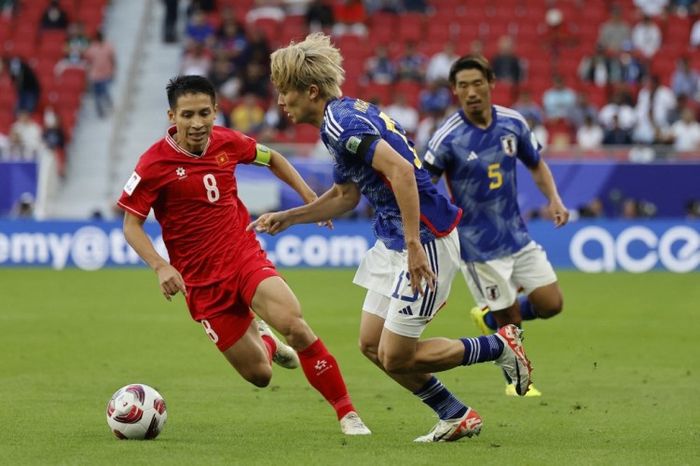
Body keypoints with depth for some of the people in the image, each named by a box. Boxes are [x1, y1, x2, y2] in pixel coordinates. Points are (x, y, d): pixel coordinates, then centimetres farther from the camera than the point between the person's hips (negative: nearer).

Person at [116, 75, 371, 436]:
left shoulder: (228, 142, -1)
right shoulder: (154, 164, -12)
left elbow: (271, 158, 21)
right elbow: (131, 224, -8)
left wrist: (308, 196, 12)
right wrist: (160, 267, -22)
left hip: (246, 256, 2)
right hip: (202, 280, -2)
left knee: (293, 323, -27)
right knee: (259, 375, -2)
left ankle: (347, 411, -12)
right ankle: (264, 342, 38)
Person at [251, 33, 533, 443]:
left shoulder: (341, 121, -19)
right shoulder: (342, 119, 13)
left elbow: (401, 170, -31)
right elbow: (345, 196, 25)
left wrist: (414, 246, -32)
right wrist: (287, 218, 21)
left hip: (425, 239, -10)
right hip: (393, 241, 10)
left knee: (396, 357, -6)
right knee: (372, 344, 11)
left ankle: (500, 347, 10)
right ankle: (456, 416, 20)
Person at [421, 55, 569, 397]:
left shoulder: (512, 123, -2)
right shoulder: (448, 137, -17)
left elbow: (536, 164, 13)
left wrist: (553, 199, -2)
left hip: (517, 236, 5)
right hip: (479, 246, -5)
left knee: (550, 304, 3)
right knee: (510, 321, 0)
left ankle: (490, 318, 30)